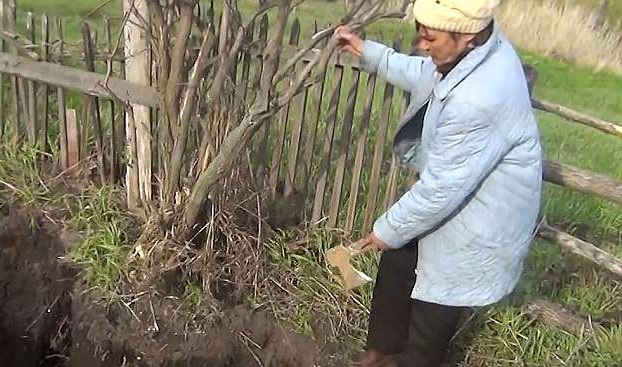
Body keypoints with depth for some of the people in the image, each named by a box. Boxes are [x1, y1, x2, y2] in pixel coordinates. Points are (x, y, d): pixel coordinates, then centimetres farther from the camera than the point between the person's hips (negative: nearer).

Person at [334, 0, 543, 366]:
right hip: (451, 192, 10)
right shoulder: (481, 46, -9)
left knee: (434, 307, 12)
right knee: (398, 264, 22)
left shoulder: (479, 101, -39)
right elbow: (423, 75, 13)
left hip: (477, 223, -9)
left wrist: (389, 230, -15)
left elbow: (441, 189, -30)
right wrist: (368, 52, 10)